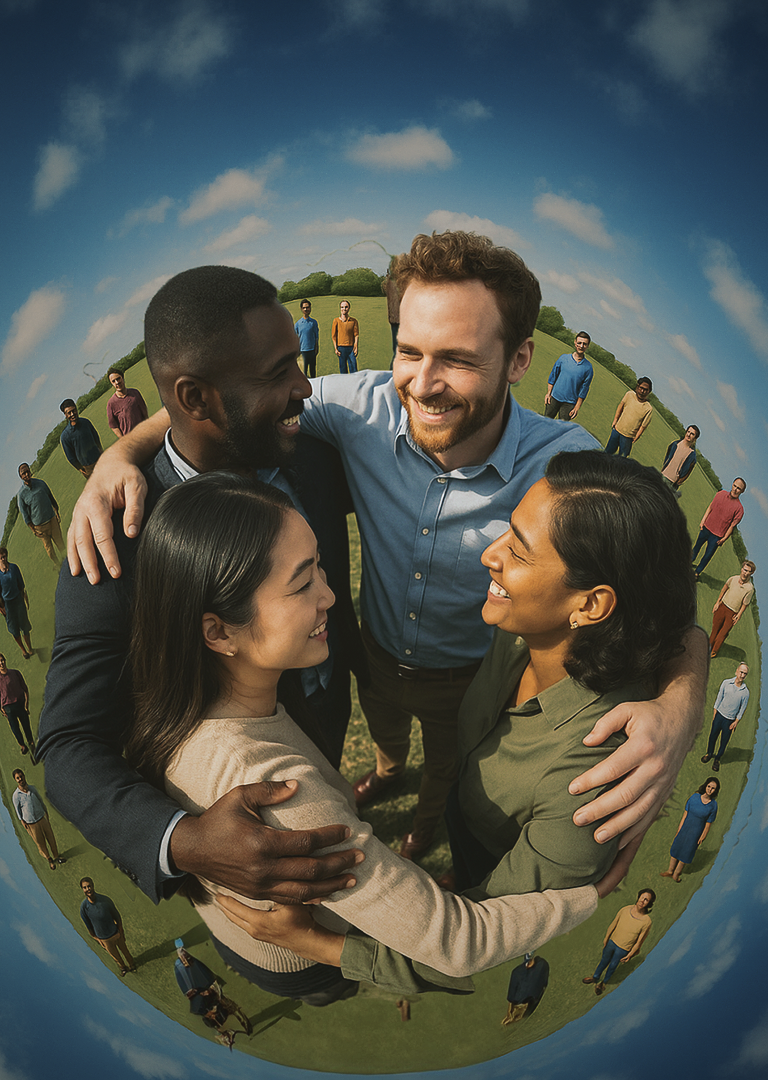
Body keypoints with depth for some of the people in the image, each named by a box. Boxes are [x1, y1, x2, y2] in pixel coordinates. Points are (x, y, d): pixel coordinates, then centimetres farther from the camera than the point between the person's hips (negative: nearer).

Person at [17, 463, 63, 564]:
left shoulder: (41, 483, -3)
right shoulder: (21, 493, -10)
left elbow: (51, 498, 10)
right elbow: (24, 513, -5)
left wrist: (57, 513, 14)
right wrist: (33, 529, -5)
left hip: (52, 519, 2)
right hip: (39, 525, -2)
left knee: (60, 543, 10)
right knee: (48, 547, 8)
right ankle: (58, 564, 24)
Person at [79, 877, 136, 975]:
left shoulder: (105, 899, -24)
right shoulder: (83, 907, -24)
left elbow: (116, 916, -10)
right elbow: (88, 926, -8)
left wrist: (121, 932, -3)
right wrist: (97, 939, -1)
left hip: (116, 933, 0)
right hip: (104, 939, 0)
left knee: (123, 948, 23)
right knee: (114, 954, 22)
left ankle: (131, 964, 51)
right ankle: (122, 966, 52)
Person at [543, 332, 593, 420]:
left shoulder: (588, 368, -5)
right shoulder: (564, 358, -2)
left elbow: (584, 390, -1)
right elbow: (553, 376, 7)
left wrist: (577, 408, -2)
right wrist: (548, 393, 3)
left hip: (569, 403, -2)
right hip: (554, 397, 2)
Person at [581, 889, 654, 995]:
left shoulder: (647, 921, -27)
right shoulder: (625, 910, -19)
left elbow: (639, 941, -15)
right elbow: (614, 924, -3)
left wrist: (629, 955, -7)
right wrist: (606, 938, 7)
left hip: (623, 949, -2)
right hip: (612, 941, 2)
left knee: (612, 966, 21)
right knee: (604, 961, 24)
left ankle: (603, 982, 49)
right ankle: (595, 977, 51)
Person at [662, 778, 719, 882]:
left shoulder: (713, 805, -15)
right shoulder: (694, 797, -13)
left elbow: (708, 824, -7)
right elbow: (685, 814, -6)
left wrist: (701, 838, -3)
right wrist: (679, 830, -3)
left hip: (696, 832, -2)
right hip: (685, 828, 2)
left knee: (686, 853, 12)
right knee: (676, 849, 14)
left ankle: (676, 874, 31)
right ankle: (670, 871, 34)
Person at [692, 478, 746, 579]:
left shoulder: (739, 508, -18)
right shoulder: (721, 494, -7)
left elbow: (732, 525, -11)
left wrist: (724, 539, -8)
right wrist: (703, 521, 3)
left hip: (717, 536, -3)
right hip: (706, 528, 3)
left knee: (708, 555, 8)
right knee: (697, 547, 22)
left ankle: (697, 572, 29)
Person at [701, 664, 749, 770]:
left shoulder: (745, 692, -10)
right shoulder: (726, 683, -8)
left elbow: (742, 708, -1)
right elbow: (719, 697, 1)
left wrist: (736, 722, -3)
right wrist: (714, 712, 2)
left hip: (730, 720, -1)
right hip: (719, 715, 1)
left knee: (724, 741, 9)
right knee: (713, 735, 14)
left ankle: (718, 759, 29)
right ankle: (709, 753, 37)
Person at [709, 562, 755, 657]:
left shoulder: (750, 588, -23)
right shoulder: (733, 578, -13)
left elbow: (744, 605, -12)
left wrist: (738, 617, -8)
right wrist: (718, 602, 9)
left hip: (732, 613, -3)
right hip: (722, 606, 3)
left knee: (723, 633, 11)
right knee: (715, 627, 17)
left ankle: (714, 651, 31)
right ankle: (709, 646, 38)